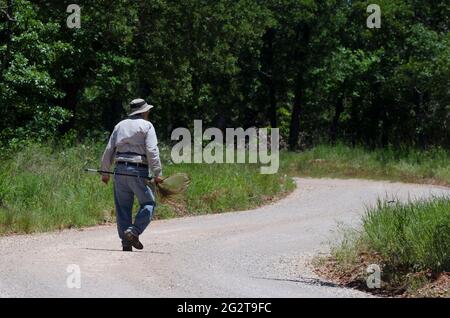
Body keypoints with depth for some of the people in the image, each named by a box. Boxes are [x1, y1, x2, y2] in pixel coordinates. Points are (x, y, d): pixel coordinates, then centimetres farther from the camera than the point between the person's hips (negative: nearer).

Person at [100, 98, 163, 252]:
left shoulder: (120, 126, 17)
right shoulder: (146, 126, 1)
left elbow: (109, 150, 15)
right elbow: (152, 151, -10)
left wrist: (105, 172, 20)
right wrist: (157, 174, -12)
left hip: (120, 170, 5)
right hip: (138, 170, -5)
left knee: (123, 207, 7)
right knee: (148, 203, 5)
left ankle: (126, 242, 5)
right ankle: (133, 232, -13)